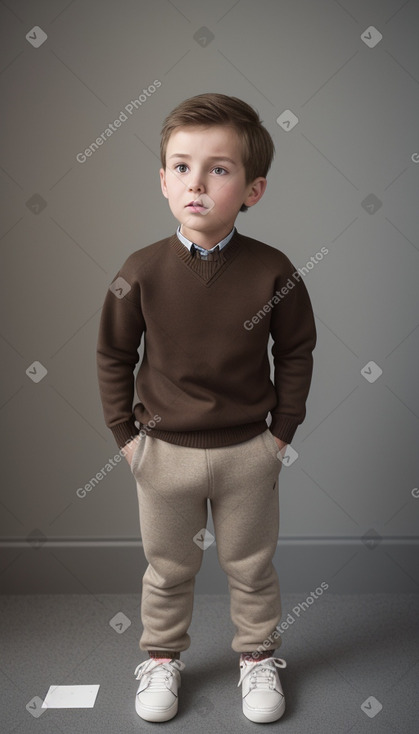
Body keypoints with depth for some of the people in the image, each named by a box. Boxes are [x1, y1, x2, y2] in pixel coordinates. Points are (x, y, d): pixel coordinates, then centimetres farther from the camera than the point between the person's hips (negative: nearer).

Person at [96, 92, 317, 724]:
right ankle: (162, 658, 44)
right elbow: (113, 355, -1)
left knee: (251, 566, 19)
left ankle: (258, 657, 44)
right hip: (164, 451, 1)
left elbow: (296, 351, -1)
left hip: (249, 451, 0)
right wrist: (124, 432, -2)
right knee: (167, 569, 20)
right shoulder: (142, 271, -13)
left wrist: (283, 429, -1)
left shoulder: (272, 272, -14)